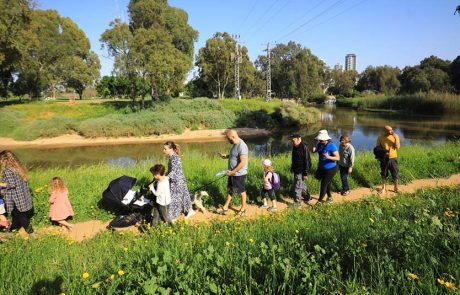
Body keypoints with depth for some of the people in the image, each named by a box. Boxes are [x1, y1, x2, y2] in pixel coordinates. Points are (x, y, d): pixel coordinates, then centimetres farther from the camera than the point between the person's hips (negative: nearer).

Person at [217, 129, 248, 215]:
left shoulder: (242, 146, -26)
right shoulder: (235, 144, 4)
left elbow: (243, 162, -29)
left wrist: (232, 172, -24)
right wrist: (226, 156, 4)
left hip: (239, 174, -9)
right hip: (232, 173, 9)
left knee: (242, 191, 9)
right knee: (230, 190, 17)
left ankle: (243, 208, 27)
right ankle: (225, 207, 29)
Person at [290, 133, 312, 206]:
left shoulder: (304, 147, -21)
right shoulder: (295, 146, 5)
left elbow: (307, 161, -20)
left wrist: (305, 173, -20)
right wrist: (292, 167, 21)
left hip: (301, 171, -9)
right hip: (296, 170, 9)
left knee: (298, 186, -4)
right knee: (302, 184, 22)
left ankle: (297, 202, 7)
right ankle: (306, 197, 39)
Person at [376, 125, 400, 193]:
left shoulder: (395, 136, -5)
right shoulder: (380, 138, -8)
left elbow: (397, 147, -13)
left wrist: (396, 138, -22)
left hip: (393, 158, 1)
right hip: (384, 158, 0)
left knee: (395, 174, 5)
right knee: (383, 174, 12)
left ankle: (396, 188, 24)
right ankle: (383, 188, 30)